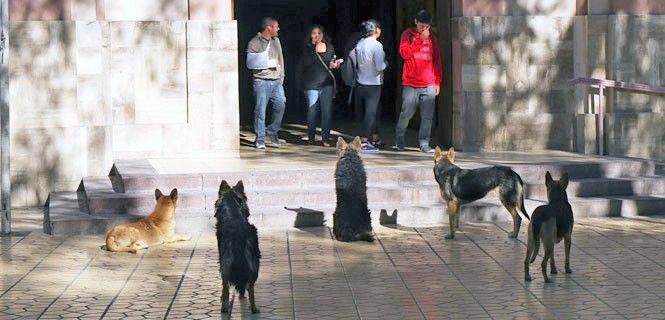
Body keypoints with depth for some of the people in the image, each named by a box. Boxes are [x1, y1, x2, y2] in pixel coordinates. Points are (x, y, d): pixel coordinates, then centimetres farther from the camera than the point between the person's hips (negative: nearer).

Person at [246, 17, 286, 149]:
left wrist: (281, 77, 15)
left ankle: (273, 131, 12)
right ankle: (260, 139, 2)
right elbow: (250, 63, -8)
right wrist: (267, 63, -13)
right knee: (260, 110, -5)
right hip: (261, 81, -5)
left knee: (281, 105, -8)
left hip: (276, 81, 5)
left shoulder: (276, 41, 16)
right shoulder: (254, 43, -3)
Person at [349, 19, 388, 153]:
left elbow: (351, 56, 15)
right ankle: (364, 142, -3)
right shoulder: (376, 45, -16)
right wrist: (386, 62, -1)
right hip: (373, 84, -7)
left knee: (370, 112, 19)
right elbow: (380, 66, -21)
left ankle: (375, 138, 31)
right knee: (370, 113, -2)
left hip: (360, 83, 7)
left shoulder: (360, 43, 4)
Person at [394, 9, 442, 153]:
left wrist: (438, 82, 10)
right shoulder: (408, 35, 5)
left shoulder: (432, 39, 13)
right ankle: (399, 141, 19)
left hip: (429, 86, 2)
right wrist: (421, 40, -11)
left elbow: (437, 61, 15)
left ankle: (424, 144, 2)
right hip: (410, 84, -2)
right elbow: (404, 53, -10)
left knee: (427, 117, -3)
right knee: (406, 114, 1)